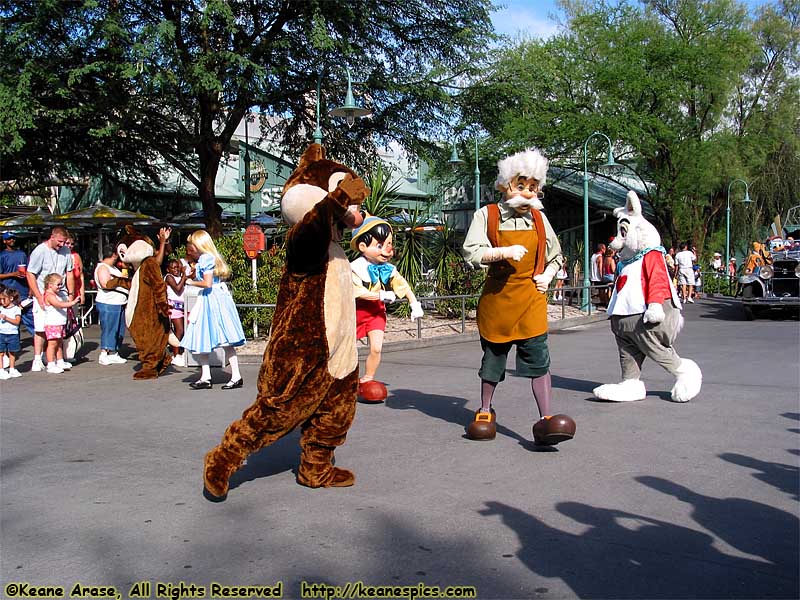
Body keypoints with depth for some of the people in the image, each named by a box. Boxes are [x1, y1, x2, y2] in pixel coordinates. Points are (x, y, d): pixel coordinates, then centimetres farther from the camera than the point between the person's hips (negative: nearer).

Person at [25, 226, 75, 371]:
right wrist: (39, 297, -13)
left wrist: (71, 293, 8)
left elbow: (69, 273, 15)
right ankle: (37, 360, 3)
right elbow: (30, 275, -8)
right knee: (40, 329, -5)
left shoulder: (65, 251, 6)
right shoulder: (40, 251, -9)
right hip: (43, 296, -4)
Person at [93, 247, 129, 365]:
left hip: (119, 304, 10)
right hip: (108, 304, -10)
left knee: (118, 330, 10)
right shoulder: (102, 267, -11)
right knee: (108, 329, -7)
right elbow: (106, 284, -25)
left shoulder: (113, 267, 20)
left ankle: (113, 354, 16)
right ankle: (103, 355, -1)